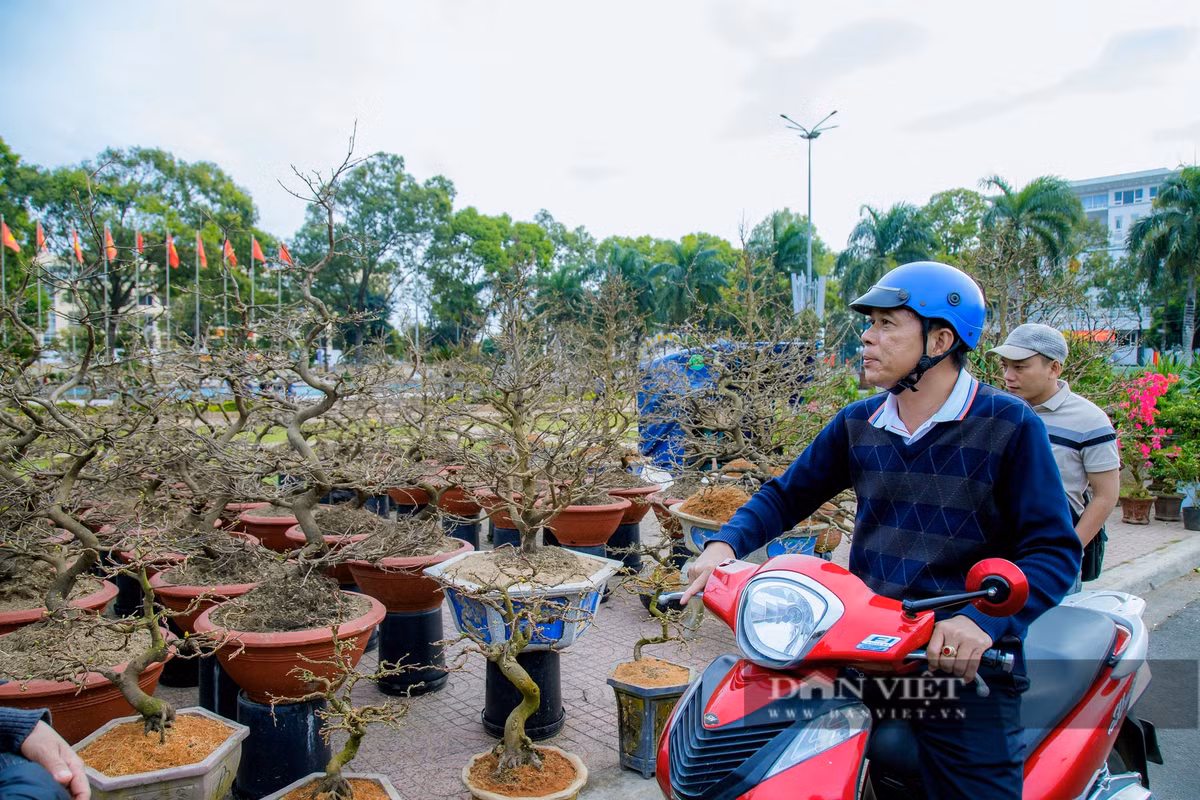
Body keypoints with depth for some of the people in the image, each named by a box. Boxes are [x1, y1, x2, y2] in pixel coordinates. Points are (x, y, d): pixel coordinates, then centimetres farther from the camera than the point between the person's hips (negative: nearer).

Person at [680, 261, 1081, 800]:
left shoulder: (1009, 426, -6)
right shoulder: (858, 424, 8)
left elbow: (1054, 550, -10)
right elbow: (787, 494, 14)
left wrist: (984, 621, -27)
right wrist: (724, 545, -5)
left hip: (965, 661, -3)